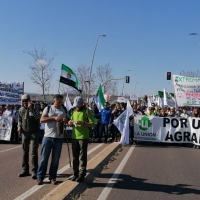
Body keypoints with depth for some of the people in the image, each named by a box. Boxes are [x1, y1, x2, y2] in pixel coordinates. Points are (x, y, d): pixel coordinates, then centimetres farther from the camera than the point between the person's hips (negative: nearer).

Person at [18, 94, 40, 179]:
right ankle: (25, 170, 20)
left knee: (34, 152, -8)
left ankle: (34, 171, -5)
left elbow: (37, 117, -25)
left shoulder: (34, 108, -7)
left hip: (34, 133, -5)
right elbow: (19, 119, 18)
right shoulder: (21, 110, 7)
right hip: (25, 133, 5)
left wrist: (31, 108, -33)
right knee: (25, 152, 10)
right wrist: (19, 127, 0)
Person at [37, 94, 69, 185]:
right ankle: (40, 177, 13)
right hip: (48, 137, -2)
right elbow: (42, 120, -8)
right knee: (44, 158, 3)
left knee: (56, 159, 8)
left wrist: (66, 120, -9)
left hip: (59, 138, 2)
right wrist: (54, 118, -19)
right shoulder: (48, 108, 2)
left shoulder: (64, 109, 9)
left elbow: (68, 120, 16)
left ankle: (52, 177, 19)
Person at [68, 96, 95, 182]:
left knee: (82, 156, 1)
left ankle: (82, 174, 9)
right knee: (75, 156, 10)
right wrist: (70, 123, -4)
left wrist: (83, 123, -25)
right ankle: (75, 173, 21)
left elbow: (92, 124, -11)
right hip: (74, 137, 6)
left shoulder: (87, 111, -6)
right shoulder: (74, 111, 12)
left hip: (83, 137, -5)